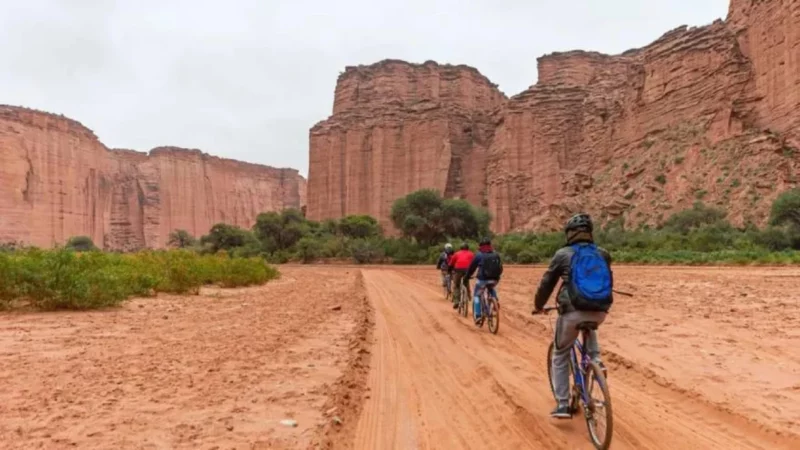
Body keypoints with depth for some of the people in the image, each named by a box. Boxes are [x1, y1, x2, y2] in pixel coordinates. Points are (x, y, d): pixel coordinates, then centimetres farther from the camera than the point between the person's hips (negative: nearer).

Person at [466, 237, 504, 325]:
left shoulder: (479, 255, -3)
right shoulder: (496, 255, 9)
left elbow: (472, 267, 4)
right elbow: (500, 268, 16)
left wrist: (467, 276, 17)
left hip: (482, 279, -4)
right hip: (494, 279, 4)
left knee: (476, 296, 13)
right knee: (491, 289, 37)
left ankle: (478, 316, 1)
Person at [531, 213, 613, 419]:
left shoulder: (563, 254, 1)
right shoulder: (602, 255, 12)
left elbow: (547, 283, 6)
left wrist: (538, 306, 22)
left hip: (573, 312, -4)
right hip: (600, 312, 4)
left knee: (560, 357, 14)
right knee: (589, 329, 41)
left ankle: (562, 405, 12)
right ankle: (596, 360, 19)